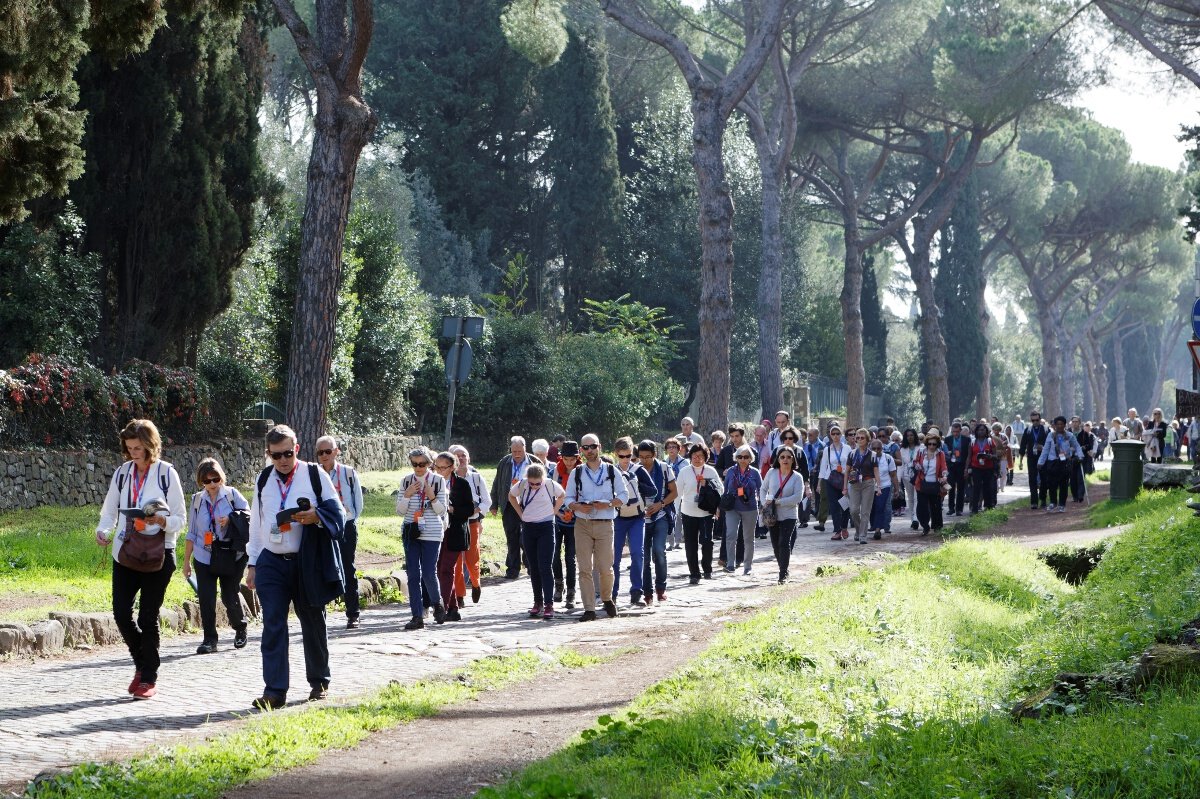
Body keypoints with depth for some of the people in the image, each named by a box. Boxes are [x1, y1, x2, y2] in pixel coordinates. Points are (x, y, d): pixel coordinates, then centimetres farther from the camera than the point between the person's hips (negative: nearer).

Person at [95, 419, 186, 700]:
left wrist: (160, 520, -23)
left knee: (148, 617, -2)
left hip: (157, 553, -4)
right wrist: (103, 530, -9)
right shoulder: (123, 472, 7)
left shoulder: (166, 473, -5)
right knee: (121, 613, -1)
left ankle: (149, 678, 10)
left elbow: (180, 518, -3)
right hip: (125, 553, 4)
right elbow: (109, 510, 12)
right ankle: (142, 664, 23)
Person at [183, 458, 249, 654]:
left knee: (230, 596, 1)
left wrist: (230, 520, -18)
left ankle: (240, 629, 28)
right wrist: (186, 560, 10)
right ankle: (209, 639, 2)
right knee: (206, 598, -6)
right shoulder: (197, 500, 6)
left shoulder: (232, 494, -1)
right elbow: (191, 533, 11)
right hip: (204, 557, 2)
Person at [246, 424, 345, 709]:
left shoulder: (315, 475, -1)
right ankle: (275, 690, -6)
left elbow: (338, 512, -1)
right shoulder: (263, 480, 9)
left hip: (307, 562, -2)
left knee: (313, 624, 9)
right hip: (271, 563, 2)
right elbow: (256, 522, 14)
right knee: (273, 626, -6)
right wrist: (252, 563, 11)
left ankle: (319, 682, 24)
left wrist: (316, 517, -22)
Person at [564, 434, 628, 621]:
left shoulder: (611, 470, 5)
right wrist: (578, 507, -12)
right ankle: (589, 609, 1)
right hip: (582, 523, 1)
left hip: (604, 524, -1)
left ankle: (607, 599, 26)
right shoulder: (577, 473, 7)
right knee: (585, 569, -3)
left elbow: (623, 495, 7)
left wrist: (608, 504, -11)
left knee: (605, 568, -3)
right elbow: (568, 498, 10)